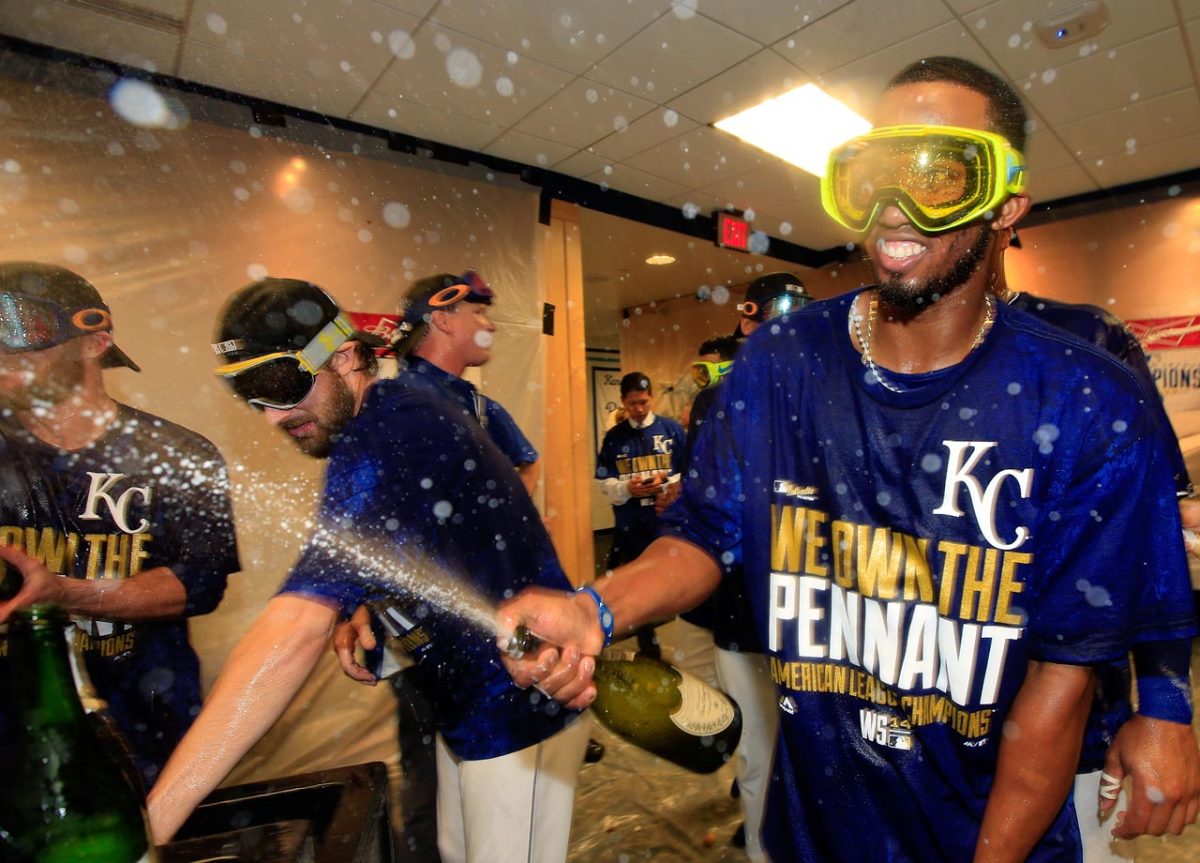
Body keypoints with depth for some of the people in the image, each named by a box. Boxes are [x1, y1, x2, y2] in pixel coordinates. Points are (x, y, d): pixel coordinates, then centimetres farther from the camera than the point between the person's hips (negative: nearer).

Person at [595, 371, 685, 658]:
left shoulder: (672, 429, 1)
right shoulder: (614, 436, 5)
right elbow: (605, 484, 1)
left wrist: (665, 483, -17)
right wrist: (627, 488, -18)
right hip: (629, 528, 2)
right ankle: (649, 650, 31)